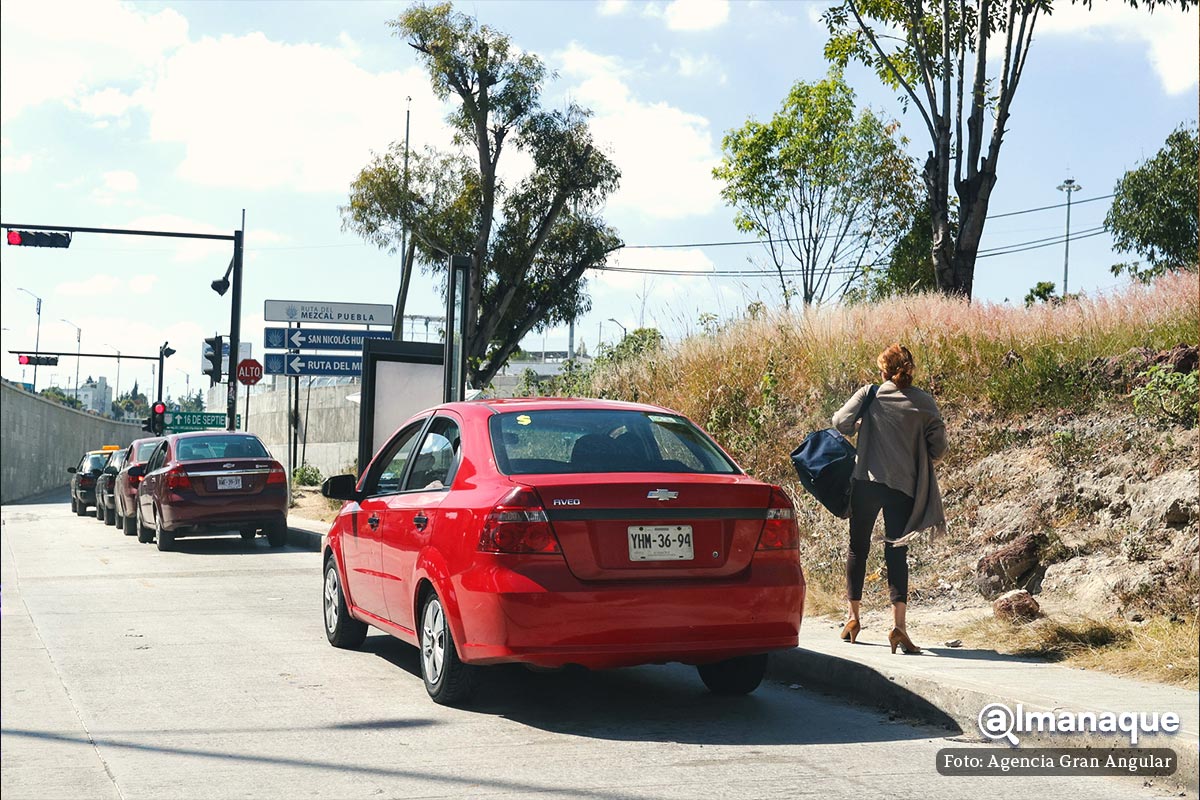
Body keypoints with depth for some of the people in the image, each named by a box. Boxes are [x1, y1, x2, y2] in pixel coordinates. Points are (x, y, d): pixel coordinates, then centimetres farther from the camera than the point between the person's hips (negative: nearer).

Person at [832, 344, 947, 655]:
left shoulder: (870, 394, -3)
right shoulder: (924, 402, -1)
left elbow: (841, 422, -11)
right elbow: (938, 447, 0)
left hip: (866, 481, 0)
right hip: (904, 487, 0)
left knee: (858, 548, 14)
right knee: (897, 554, 2)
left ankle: (853, 619, 20)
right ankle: (898, 626, -12)